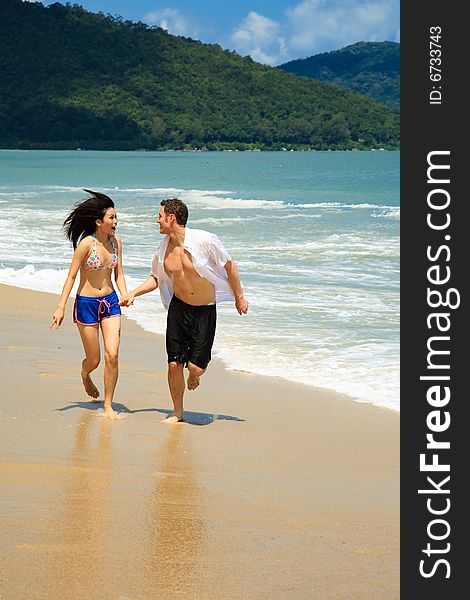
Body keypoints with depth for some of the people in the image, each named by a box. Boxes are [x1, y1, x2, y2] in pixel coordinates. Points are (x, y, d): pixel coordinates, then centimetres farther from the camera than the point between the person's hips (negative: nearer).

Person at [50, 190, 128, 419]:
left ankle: (108, 405, 4)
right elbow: (71, 276, -11)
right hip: (86, 303, -4)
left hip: (110, 302, 4)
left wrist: (125, 296, -8)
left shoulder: (116, 241, 1)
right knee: (94, 360, 6)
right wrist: (61, 307, -12)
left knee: (112, 355, -8)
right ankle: (85, 375, 44)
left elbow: (119, 274, 9)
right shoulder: (86, 243, -15)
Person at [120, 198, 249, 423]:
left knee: (196, 366, -9)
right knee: (174, 364, 0)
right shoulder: (164, 248, -2)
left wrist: (239, 298, 0)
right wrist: (134, 293, 0)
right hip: (179, 307, 4)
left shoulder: (205, 240, -18)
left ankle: (194, 376, 30)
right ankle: (177, 412, 18)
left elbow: (230, 266, -6)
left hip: (205, 311, -4)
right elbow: (156, 278, 14)